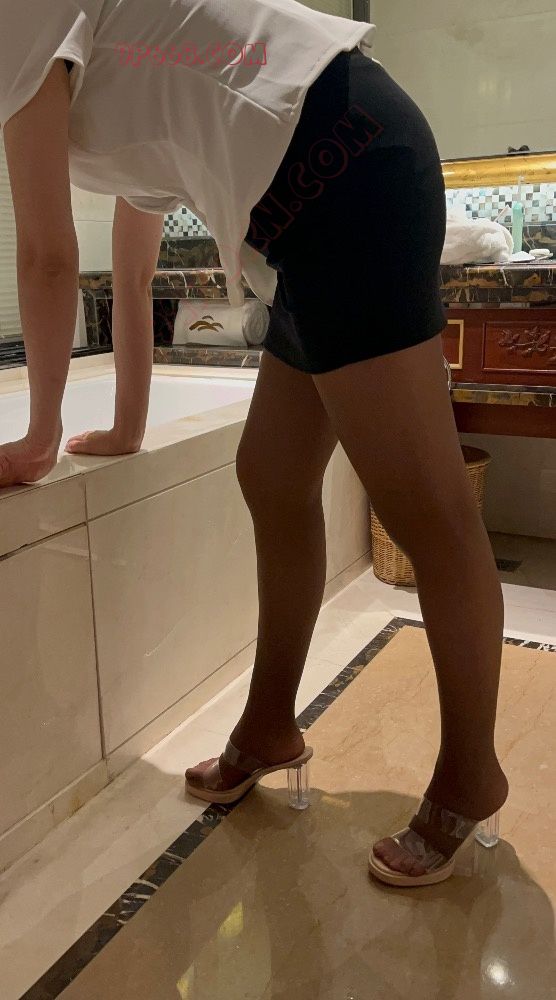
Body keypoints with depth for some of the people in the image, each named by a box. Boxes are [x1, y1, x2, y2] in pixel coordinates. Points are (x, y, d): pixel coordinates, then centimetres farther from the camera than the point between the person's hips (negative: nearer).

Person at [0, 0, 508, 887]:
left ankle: (470, 776, 9)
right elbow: (133, 276, 33)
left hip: (342, 162, -10)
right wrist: (125, 431, 37)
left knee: (424, 509, -6)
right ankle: (270, 728, 26)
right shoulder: (122, 106, 33)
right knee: (275, 483, 12)